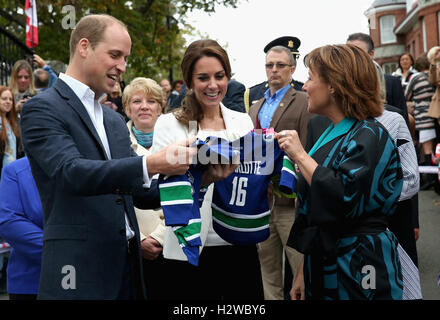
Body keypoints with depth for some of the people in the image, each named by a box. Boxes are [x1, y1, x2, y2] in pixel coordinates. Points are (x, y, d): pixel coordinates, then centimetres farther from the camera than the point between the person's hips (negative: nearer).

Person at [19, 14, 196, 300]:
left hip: (127, 265, 7)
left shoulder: (115, 121, 19)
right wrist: (152, 164, -32)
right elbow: (71, 172, -21)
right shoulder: (42, 109, -5)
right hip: (78, 270, -7)